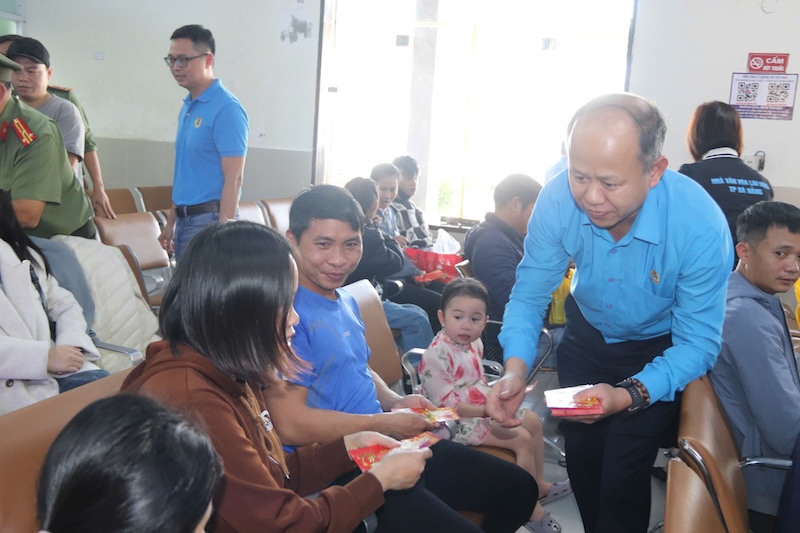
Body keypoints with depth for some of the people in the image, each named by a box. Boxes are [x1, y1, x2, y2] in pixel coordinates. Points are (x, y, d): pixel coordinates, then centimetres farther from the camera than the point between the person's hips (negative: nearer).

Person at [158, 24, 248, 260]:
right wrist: (171, 222, 18)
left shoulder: (226, 109, -14)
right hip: (185, 220, 8)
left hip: (209, 220, -8)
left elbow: (233, 180, -18)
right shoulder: (187, 107, 12)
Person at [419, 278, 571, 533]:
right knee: (522, 439, -14)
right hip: (460, 420, -10)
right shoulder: (437, 354, -27)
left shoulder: (473, 342, 1)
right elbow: (446, 403, -28)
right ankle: (530, 506, 2)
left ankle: (538, 485, 31)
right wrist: (486, 411, -31)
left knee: (533, 421, 13)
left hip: (483, 407, 10)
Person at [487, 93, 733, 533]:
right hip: (586, 337, 3)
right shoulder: (558, 199, -28)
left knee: (623, 479, -4)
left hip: (659, 351, -3)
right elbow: (529, 294, -16)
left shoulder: (701, 225, -35)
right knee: (582, 463, 16)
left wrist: (630, 395, -42)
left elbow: (698, 343, -26)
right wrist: (515, 369, -33)